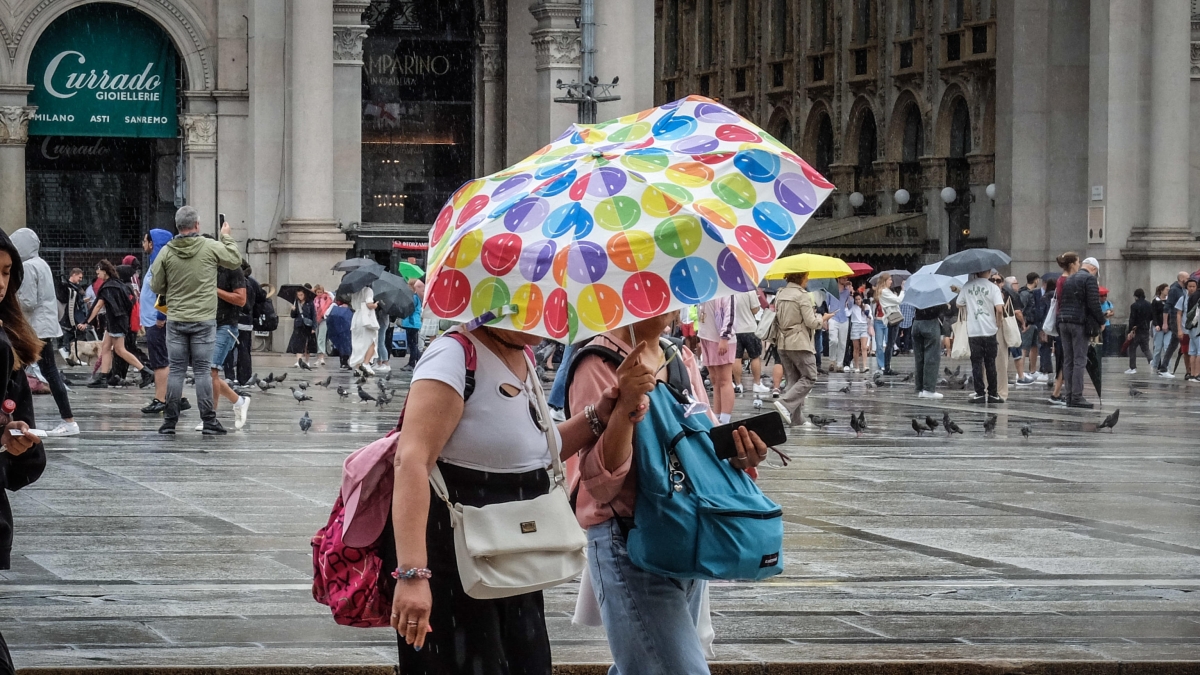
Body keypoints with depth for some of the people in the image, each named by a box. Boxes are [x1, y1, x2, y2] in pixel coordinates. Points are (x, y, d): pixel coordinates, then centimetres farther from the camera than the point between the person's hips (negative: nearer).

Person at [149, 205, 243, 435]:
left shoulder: (166, 252, -3)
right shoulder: (211, 248, -7)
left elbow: (156, 287, 2)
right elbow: (235, 260, 10)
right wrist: (227, 237, 24)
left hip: (175, 320, 1)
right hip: (204, 320, -1)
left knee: (176, 370, 7)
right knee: (202, 371, 2)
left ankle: (170, 421, 8)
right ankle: (209, 422, 2)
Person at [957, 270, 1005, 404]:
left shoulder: (967, 286, 2)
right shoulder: (993, 288, -6)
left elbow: (959, 304, 12)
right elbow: (999, 309, -16)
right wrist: (998, 322, 2)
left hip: (973, 331, 1)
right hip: (989, 330, -1)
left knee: (977, 363, 5)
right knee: (990, 363, 7)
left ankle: (980, 393, 1)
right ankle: (993, 394, 10)